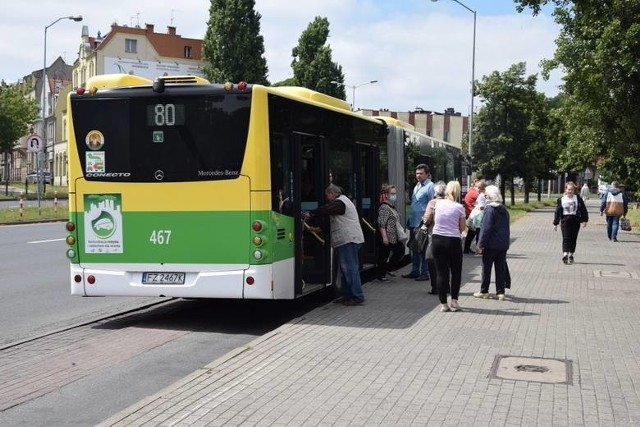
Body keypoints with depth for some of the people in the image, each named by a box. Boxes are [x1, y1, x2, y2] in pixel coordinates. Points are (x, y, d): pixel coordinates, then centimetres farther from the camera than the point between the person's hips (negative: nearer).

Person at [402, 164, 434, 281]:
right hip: (414, 223, 9)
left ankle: (424, 273, 7)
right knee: (414, 248, 14)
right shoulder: (417, 186, 16)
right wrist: (410, 219, 16)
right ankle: (415, 271, 23)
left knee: (423, 249, 0)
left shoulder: (430, 187, -11)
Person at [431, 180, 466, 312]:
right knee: (456, 272, 14)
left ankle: (443, 304, 8)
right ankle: (454, 301, 11)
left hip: (437, 239, 3)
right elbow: (462, 228, -1)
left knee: (441, 272, 6)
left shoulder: (438, 204, 2)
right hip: (453, 241, -2)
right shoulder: (459, 207, -7)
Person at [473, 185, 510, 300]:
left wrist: (481, 244, -14)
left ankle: (484, 291, 11)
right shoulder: (504, 210, 12)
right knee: (501, 268, 9)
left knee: (486, 268, 4)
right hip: (503, 244, 7)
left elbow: (486, 228, -17)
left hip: (491, 244, -6)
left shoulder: (489, 209, -12)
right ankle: (500, 292, 9)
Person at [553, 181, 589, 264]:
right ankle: (565, 254, -23)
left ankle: (571, 255, 20)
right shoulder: (561, 199, 4)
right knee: (566, 238, -11)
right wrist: (555, 223, 6)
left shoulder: (578, 199, 5)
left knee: (573, 239, 7)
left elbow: (583, 210, 6)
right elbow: (557, 211, 6)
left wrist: (584, 220, -2)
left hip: (575, 220, 1)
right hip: (565, 220, -1)